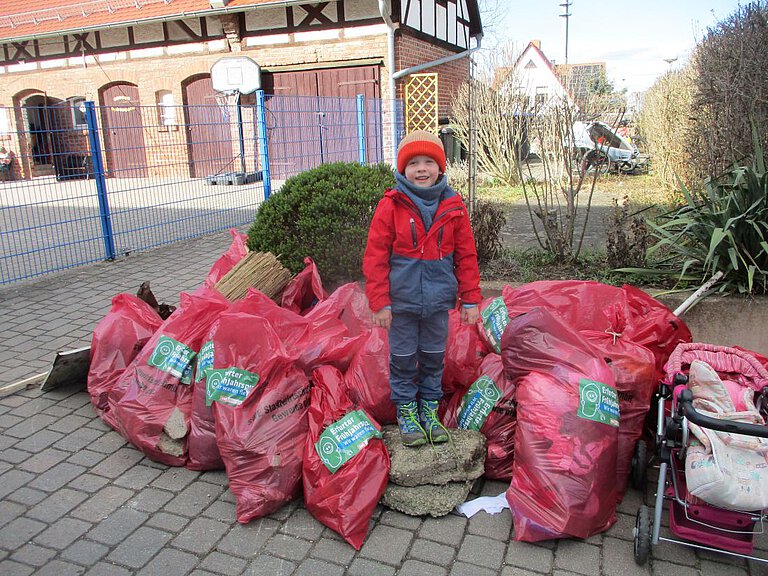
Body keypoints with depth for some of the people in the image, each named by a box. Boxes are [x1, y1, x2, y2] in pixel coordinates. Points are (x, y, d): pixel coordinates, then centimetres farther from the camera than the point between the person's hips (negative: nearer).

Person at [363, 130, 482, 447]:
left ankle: (430, 408, 34)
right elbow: (375, 256, -8)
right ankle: (406, 411, 29)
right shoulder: (391, 205, -9)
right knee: (403, 358, 11)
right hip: (402, 299, -2)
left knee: (434, 357, 16)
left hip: (438, 299, 3)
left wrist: (470, 299, 4)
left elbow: (466, 255, 5)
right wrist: (380, 302, -11)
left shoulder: (453, 206, -1)